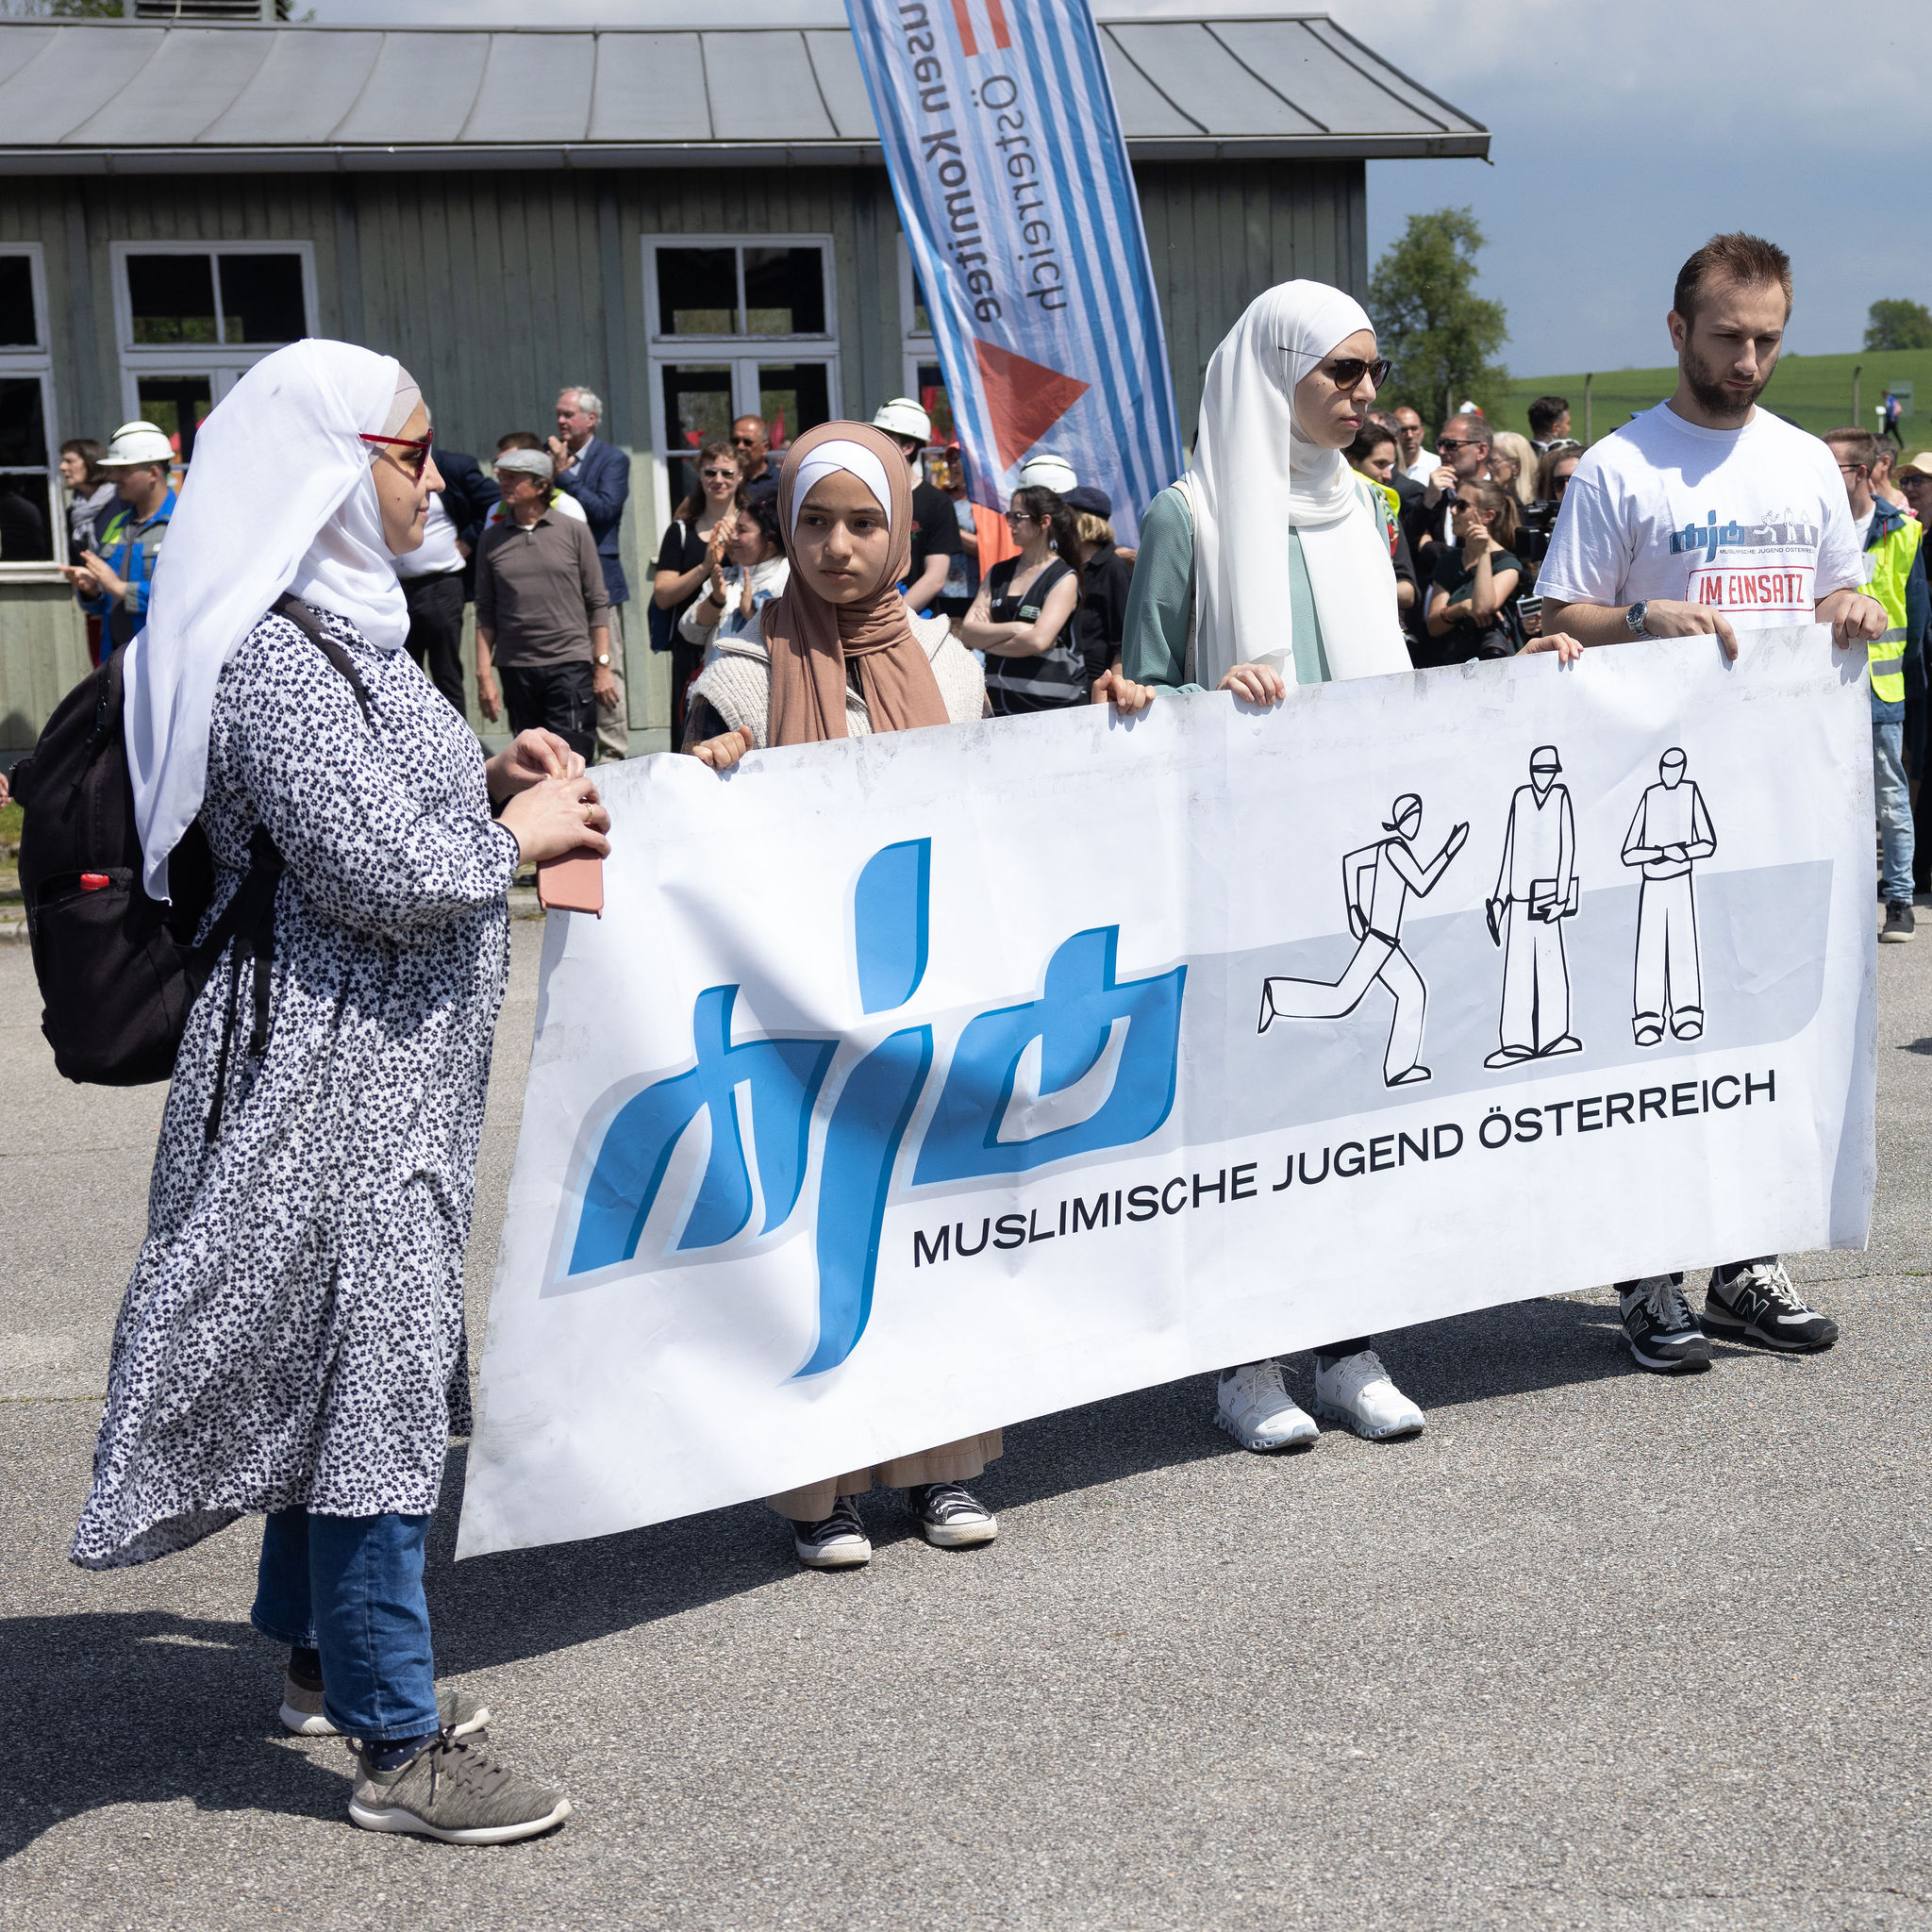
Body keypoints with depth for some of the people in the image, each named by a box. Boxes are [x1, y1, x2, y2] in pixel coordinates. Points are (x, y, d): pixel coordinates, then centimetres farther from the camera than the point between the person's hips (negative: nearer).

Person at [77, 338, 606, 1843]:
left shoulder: (343, 624, 13)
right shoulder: (268, 656, -19)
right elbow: (375, 870, -23)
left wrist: (485, 774, 8)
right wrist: (522, 836, -9)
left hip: (385, 1063, 10)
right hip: (331, 1064, -10)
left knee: (339, 1363, 18)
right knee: (374, 1375, -5)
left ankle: (324, 1652, 33)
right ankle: (399, 1745, 4)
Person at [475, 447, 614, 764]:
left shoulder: (574, 531, 4)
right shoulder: (493, 539, 9)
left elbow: (597, 604, 4)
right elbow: (485, 613, 9)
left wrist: (603, 666, -1)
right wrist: (484, 674, 2)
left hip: (571, 665, -2)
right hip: (516, 669, 2)